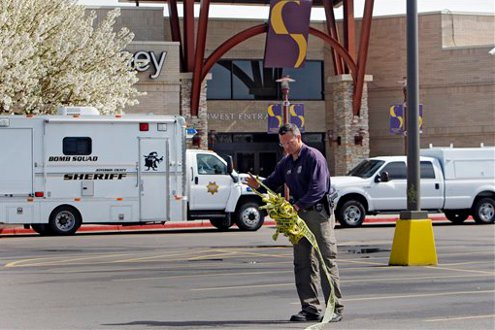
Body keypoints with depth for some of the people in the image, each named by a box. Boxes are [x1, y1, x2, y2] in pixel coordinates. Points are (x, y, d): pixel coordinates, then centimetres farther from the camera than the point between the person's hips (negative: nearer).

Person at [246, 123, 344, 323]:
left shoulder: (314, 157, -10)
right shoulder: (286, 162, 15)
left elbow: (318, 189, -19)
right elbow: (273, 182, 14)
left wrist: (297, 205, -28)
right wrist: (258, 186, -8)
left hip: (318, 213, -8)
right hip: (299, 216, 8)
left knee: (326, 260, -7)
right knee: (303, 263, 7)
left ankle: (335, 308, -5)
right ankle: (311, 308, 12)